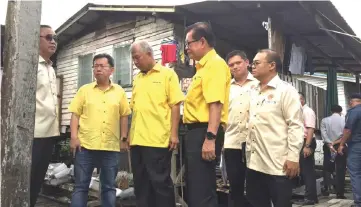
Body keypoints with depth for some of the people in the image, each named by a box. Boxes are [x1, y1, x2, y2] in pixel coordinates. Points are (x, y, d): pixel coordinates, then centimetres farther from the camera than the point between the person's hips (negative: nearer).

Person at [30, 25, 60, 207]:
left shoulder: (51, 69, 18)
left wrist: (56, 125, 16)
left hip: (50, 132, 8)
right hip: (34, 132, -8)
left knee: (38, 179, 15)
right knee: (26, 179, 0)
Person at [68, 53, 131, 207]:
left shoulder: (119, 91, 7)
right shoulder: (84, 90, 6)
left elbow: (124, 116, 9)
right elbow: (75, 114, 3)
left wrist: (123, 139, 4)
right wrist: (74, 137, -6)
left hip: (111, 147, 1)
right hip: (85, 145, 0)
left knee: (109, 187, 9)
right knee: (81, 186, 6)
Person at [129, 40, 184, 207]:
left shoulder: (167, 74, -1)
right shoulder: (137, 78, 17)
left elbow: (175, 105, -7)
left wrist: (174, 133, -14)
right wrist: (130, 134, 15)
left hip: (158, 139, -6)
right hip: (137, 140, 7)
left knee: (160, 182, 2)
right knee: (141, 183, 13)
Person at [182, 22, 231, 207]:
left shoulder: (215, 64, -12)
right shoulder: (204, 65, 19)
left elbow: (216, 103, -22)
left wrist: (210, 138, -27)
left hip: (204, 132, -11)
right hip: (195, 131, 11)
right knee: (194, 190, 19)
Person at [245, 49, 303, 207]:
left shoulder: (286, 90, -5)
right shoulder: (253, 93, 16)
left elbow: (295, 126, -10)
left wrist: (293, 157, -16)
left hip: (277, 164, -7)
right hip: (254, 163, 7)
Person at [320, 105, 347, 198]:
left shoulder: (325, 120, 4)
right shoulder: (344, 120, 2)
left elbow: (323, 134, -9)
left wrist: (330, 144, -14)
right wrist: (338, 141, -6)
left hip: (328, 147, 1)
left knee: (327, 168, 11)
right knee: (340, 170, 4)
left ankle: (326, 188, -1)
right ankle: (340, 193, 6)